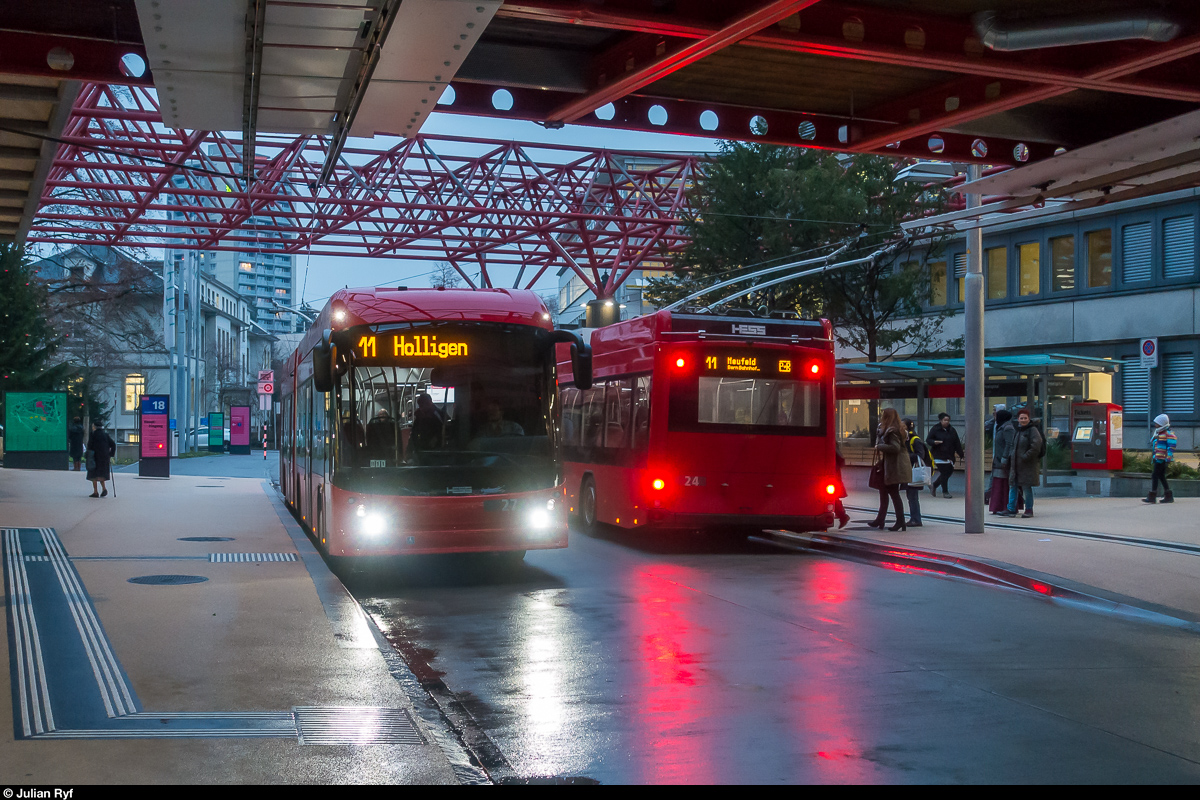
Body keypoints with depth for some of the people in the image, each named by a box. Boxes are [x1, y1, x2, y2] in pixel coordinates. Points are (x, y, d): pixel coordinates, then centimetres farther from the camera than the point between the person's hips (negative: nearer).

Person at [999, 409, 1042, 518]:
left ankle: (1029, 509, 7)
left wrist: (1025, 457, -19)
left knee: (1026, 487, -3)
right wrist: (1011, 455, 9)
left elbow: (1036, 446, -18)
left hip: (1028, 465, -8)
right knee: (1013, 486, 7)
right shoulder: (1016, 431, 15)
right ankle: (1011, 509, 10)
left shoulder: (1032, 430, -9)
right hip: (1015, 464, 8)